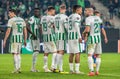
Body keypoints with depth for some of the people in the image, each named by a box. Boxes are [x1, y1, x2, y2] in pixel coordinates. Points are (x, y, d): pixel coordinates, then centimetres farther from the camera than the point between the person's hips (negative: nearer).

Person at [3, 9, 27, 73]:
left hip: (14, 37, -6)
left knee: (14, 53, -3)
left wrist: (4, 40, -6)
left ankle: (16, 69, -9)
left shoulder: (11, 20, -5)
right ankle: (18, 68, 12)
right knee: (18, 53, 15)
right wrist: (25, 40, 18)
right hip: (21, 38, 6)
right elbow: (25, 31, 13)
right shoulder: (22, 20, 14)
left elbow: (8, 31, -9)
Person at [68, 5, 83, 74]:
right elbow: (76, 26, -18)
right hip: (75, 35, -8)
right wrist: (80, 36, -21)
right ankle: (77, 70, -11)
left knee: (71, 53, 11)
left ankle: (71, 69, 13)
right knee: (77, 53, -7)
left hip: (70, 35, 8)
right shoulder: (77, 16, -7)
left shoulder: (70, 16, 18)